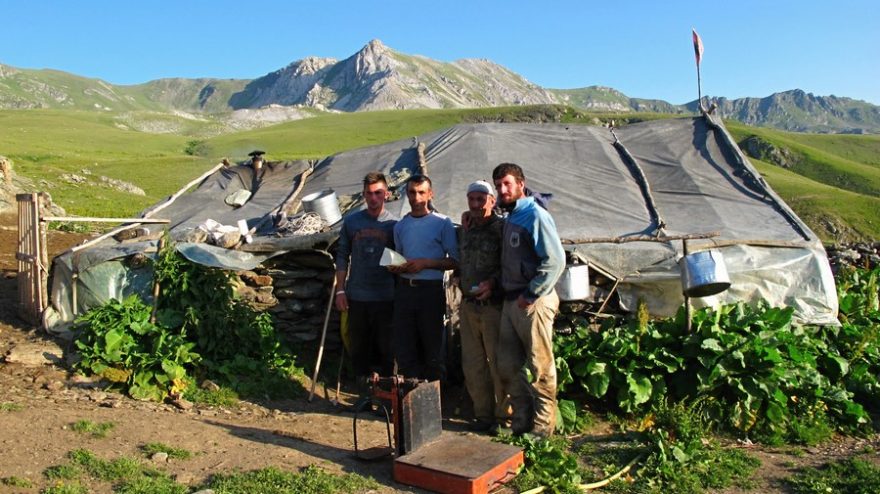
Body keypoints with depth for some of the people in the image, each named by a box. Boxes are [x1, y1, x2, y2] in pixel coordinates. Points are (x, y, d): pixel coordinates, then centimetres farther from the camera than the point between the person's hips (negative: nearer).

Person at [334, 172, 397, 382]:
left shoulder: (394, 224, -2)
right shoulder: (351, 221, 3)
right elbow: (342, 257, 6)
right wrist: (340, 290, 1)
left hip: (386, 297, -2)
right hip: (356, 296, 2)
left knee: (385, 346, 7)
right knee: (358, 345, 12)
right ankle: (361, 383, 27)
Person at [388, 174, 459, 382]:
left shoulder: (442, 223, -4)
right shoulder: (400, 226, 12)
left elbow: (454, 261, -4)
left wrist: (426, 263, -15)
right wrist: (396, 267, 2)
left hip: (431, 290, -5)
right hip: (405, 289, 5)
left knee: (433, 350, 4)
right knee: (403, 349, 8)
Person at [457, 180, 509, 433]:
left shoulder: (501, 228, -8)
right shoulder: (465, 229, 12)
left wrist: (493, 282, -20)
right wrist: (465, 229, 9)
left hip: (493, 306, -7)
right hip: (467, 305, 7)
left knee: (498, 364, 1)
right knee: (472, 365, 13)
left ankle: (502, 416, 16)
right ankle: (483, 414, 26)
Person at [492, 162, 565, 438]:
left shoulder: (535, 216, -12)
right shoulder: (509, 217, 15)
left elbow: (555, 260, -20)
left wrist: (531, 295, -18)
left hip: (533, 302, -9)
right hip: (510, 300, 9)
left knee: (540, 367, 1)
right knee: (507, 365, 13)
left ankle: (543, 426, 12)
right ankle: (521, 421, 27)